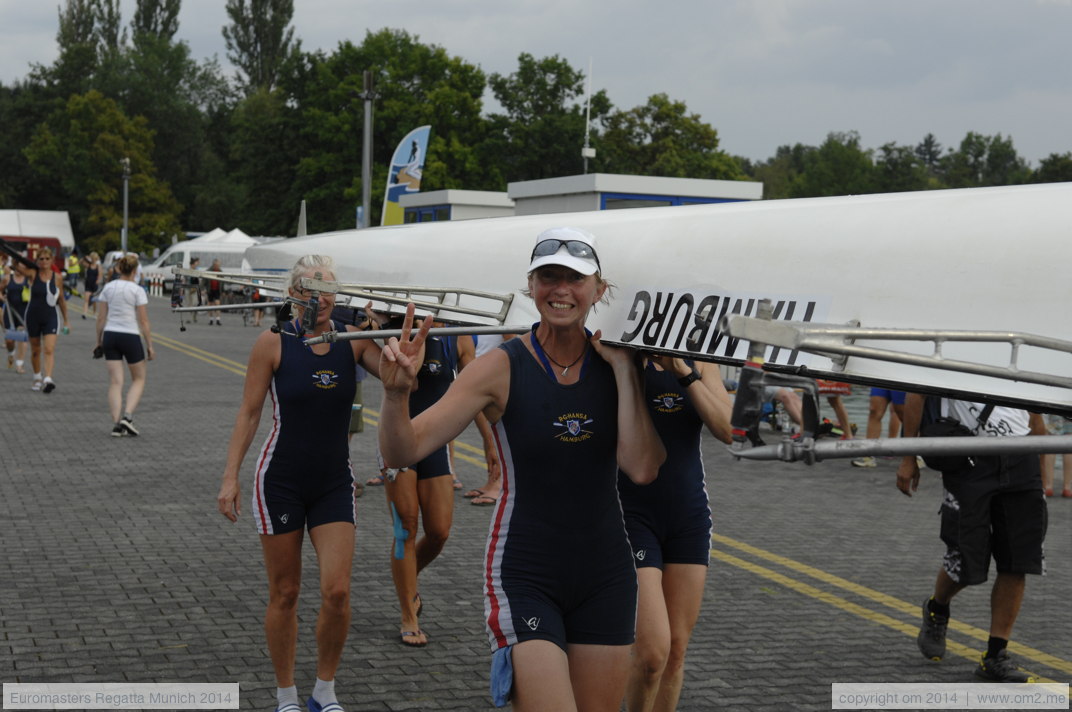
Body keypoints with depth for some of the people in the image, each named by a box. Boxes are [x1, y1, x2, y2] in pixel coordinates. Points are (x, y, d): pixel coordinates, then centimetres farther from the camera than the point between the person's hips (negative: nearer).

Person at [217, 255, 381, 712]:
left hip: (334, 483, 2)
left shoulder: (352, 341, -2)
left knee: (337, 592, -6)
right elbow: (249, 412, -5)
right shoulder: (273, 344, -8)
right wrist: (230, 476, -9)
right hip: (281, 481, -2)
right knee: (284, 593, 6)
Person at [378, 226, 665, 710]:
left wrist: (623, 368, -13)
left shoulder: (616, 362, -1)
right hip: (524, 578, -3)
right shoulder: (502, 369, -10)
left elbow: (642, 469, -13)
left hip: (605, 577, 4)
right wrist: (396, 392, -33)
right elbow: (403, 452, -14)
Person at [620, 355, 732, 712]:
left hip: (690, 514, 5)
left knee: (676, 651, 7)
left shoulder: (700, 364, 5)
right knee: (653, 651, -12)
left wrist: (686, 373, -16)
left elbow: (728, 431, -8)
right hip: (633, 513, -5)